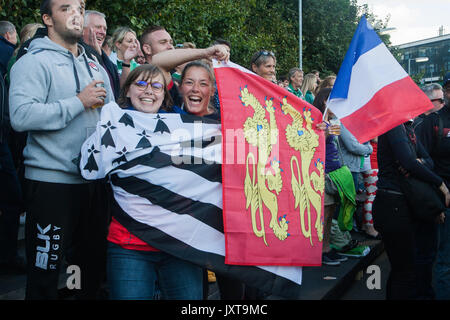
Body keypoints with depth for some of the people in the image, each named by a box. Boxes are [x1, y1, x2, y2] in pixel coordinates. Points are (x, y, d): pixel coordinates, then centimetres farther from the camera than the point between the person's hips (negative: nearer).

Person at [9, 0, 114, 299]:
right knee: (45, 274, 1)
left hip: (94, 180, 7)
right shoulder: (34, 62, -6)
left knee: (94, 263, 17)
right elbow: (21, 115, -22)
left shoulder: (96, 67, 16)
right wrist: (79, 101, -16)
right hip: (52, 182, -6)